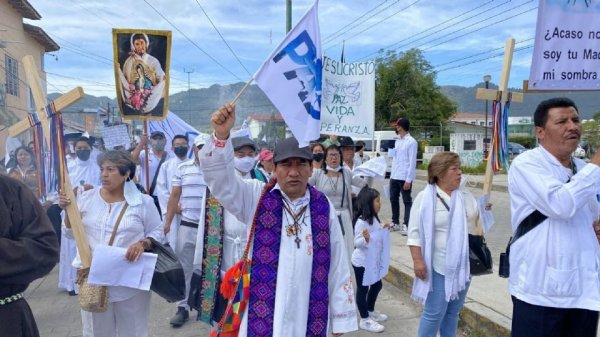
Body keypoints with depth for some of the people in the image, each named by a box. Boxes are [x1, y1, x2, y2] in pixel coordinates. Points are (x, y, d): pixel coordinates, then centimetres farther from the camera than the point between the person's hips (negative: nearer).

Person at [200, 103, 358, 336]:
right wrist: (221, 135, -30)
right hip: (261, 317, -1)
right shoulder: (256, 197, -1)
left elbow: (338, 267, 2)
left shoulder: (324, 208, 0)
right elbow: (220, 178, -13)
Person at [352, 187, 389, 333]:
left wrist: (383, 230, 4)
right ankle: (365, 320, 19)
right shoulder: (361, 222, -25)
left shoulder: (374, 218, 3)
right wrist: (365, 239, -43)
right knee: (363, 289, 5)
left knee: (377, 285, 20)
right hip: (361, 262, -9)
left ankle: (370, 311, 41)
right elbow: (357, 243, -25)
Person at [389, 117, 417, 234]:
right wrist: (392, 174, 13)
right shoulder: (397, 141, 14)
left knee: (407, 201, 1)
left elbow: (412, 162, -13)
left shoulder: (411, 142, -10)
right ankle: (395, 223, 24)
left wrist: (408, 180, -17)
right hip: (394, 176, 8)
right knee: (393, 199, 13)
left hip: (405, 177, -8)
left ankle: (406, 225, 5)